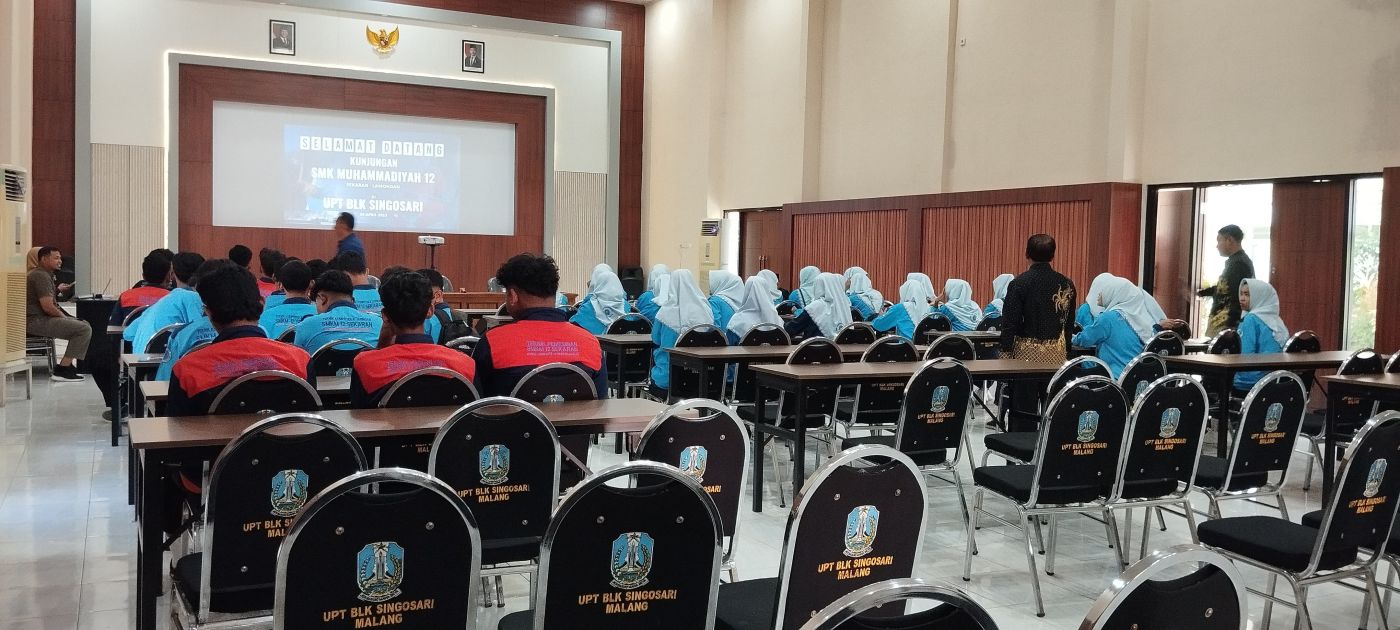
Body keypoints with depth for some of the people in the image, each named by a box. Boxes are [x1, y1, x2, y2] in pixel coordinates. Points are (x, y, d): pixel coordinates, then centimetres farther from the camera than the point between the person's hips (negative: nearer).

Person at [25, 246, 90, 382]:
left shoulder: (43, 274, 19)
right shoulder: (41, 276, -15)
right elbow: (47, 307, -22)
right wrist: (64, 317, -8)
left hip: (40, 319, 11)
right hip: (36, 321, -11)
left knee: (84, 324, 17)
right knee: (84, 329, -20)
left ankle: (66, 365, 12)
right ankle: (62, 370, -17)